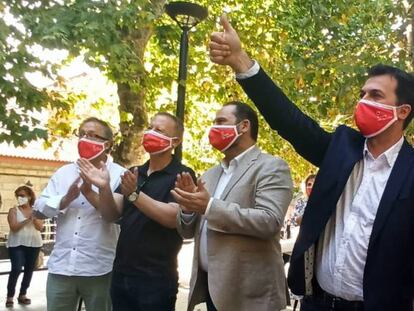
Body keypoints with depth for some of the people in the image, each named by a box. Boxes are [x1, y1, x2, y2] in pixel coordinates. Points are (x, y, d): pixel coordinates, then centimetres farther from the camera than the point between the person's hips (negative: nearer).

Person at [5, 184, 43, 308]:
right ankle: (10, 296, -1)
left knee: (29, 270, 6)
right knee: (16, 269, -12)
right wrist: (27, 220, -22)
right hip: (17, 244, -3)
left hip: (34, 244, 3)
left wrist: (34, 218, -19)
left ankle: (22, 294, 19)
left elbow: (40, 227, -2)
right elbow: (13, 227, -13)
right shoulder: (13, 210, -1)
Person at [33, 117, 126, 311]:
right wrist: (66, 198, -11)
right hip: (61, 267, 4)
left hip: (99, 270, -3)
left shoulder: (119, 175, -3)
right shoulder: (63, 173, 10)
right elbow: (39, 209, 6)